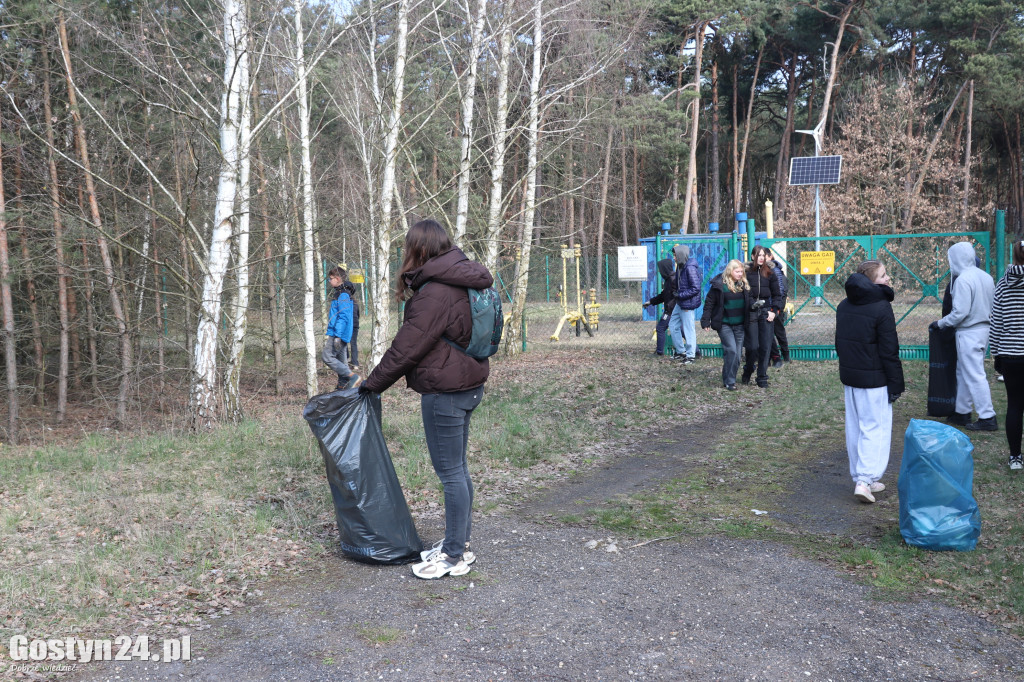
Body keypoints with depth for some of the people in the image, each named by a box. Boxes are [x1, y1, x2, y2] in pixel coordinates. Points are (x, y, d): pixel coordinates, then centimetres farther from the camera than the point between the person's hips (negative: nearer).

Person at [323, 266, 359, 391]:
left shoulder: (343, 295, -15)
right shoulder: (339, 293, 18)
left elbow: (343, 317, -21)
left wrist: (338, 336, -24)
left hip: (339, 333, -10)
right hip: (340, 334, 10)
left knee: (327, 356, -12)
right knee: (341, 360, 11)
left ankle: (353, 377, -15)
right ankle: (342, 386, 14)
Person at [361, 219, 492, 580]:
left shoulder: (434, 293, -20)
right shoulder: (460, 281, 10)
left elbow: (407, 347, -18)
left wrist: (373, 383, -6)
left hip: (445, 392, -10)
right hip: (468, 384, 10)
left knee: (450, 472, -1)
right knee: (457, 468, 17)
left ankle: (454, 556, 9)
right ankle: (460, 545, 29)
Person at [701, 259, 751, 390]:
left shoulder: (743, 284, 6)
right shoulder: (719, 285, -9)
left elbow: (749, 301, 18)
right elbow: (709, 303, -5)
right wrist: (706, 321, -7)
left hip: (739, 325, 6)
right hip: (724, 324, -5)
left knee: (737, 354, 6)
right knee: (731, 351, -16)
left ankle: (728, 379, 19)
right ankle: (729, 381, -7)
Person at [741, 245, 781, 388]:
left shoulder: (769, 272, 7)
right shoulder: (746, 272, -1)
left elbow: (776, 294, 10)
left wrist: (774, 311, 0)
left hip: (766, 312, 2)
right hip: (751, 313, -2)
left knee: (766, 346, 0)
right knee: (753, 346, -4)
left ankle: (762, 378, 9)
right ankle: (747, 371, 21)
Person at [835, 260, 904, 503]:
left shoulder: (844, 306, 7)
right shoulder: (881, 307, -15)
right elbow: (889, 351, -15)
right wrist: (896, 383, -9)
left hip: (849, 376, 7)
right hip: (874, 379, -7)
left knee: (855, 427, 14)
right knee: (876, 428, -1)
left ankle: (859, 477, 21)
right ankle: (865, 479, -8)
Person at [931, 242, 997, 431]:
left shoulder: (963, 279, -19)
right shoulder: (986, 277, 8)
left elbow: (960, 312, -21)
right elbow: (993, 307, 14)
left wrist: (940, 323, -8)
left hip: (969, 333, -9)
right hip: (984, 329, 9)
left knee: (974, 375, -3)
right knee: (963, 372, 17)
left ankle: (988, 418, 1)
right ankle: (962, 413, 24)